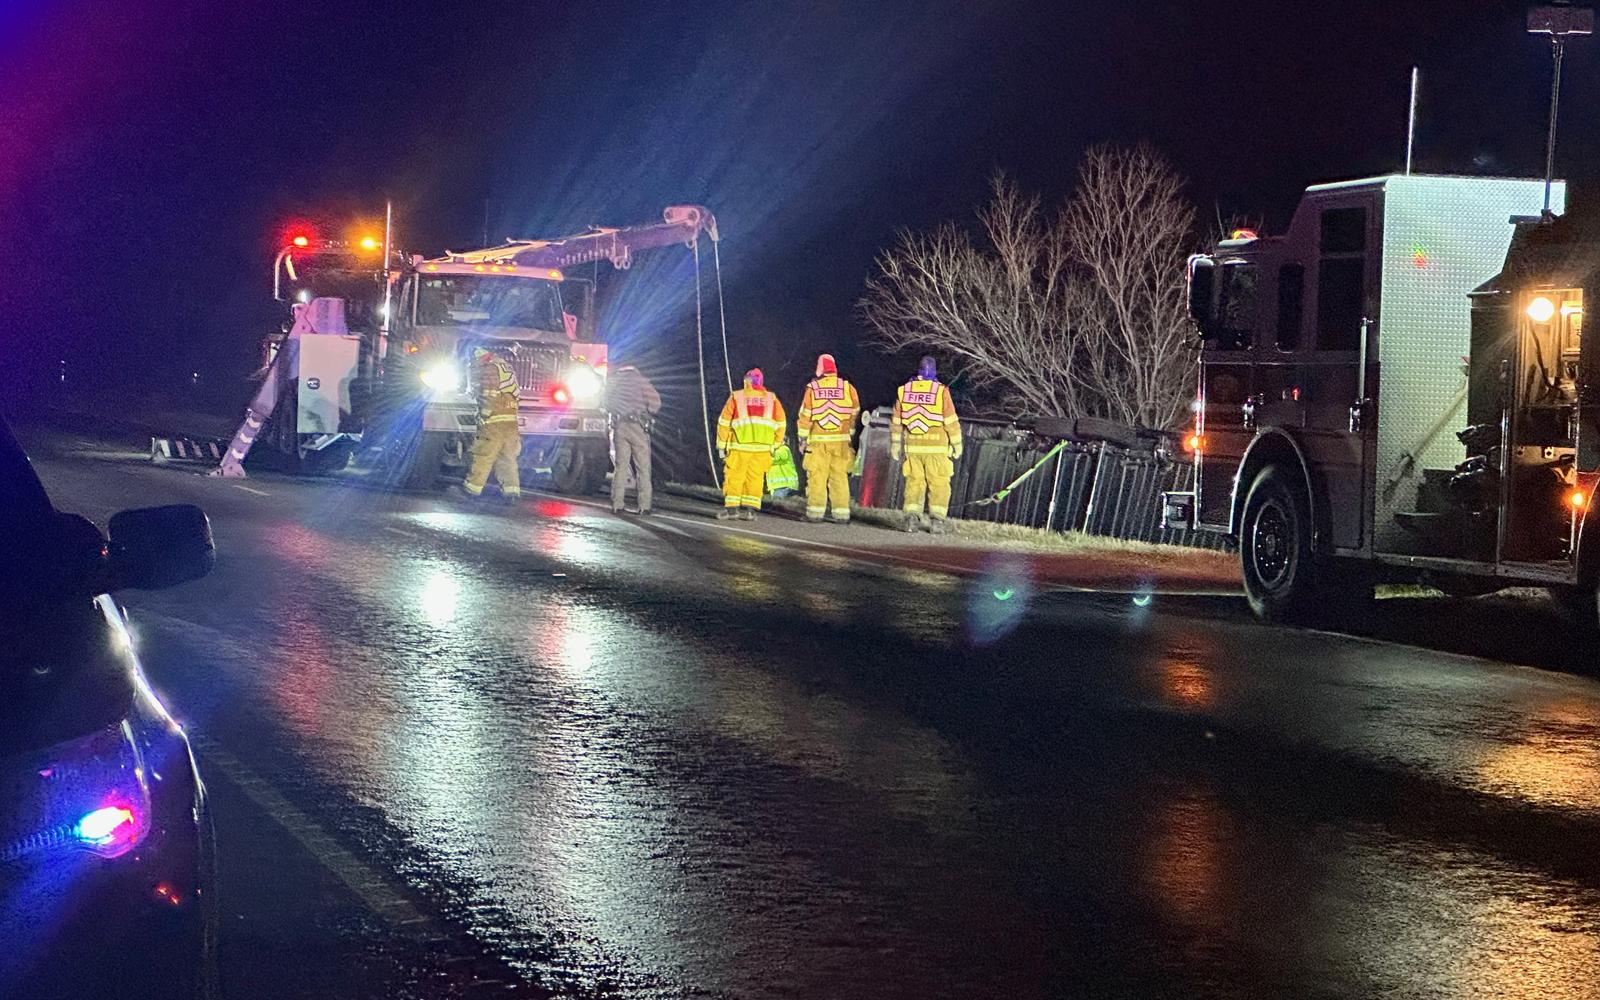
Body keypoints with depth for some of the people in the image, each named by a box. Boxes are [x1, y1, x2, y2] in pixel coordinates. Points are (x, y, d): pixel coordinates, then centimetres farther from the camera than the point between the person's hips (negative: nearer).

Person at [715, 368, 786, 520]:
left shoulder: (736, 397, 6)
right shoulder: (771, 399, 11)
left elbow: (724, 422, 4)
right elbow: (781, 423, 9)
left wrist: (721, 445, 10)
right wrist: (775, 445, 16)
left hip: (740, 445, -2)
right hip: (763, 447, 2)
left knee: (734, 475, 3)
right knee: (755, 477, 6)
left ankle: (731, 506, -3)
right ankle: (750, 508, 2)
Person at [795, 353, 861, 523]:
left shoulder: (812, 388, -2)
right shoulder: (848, 388, 2)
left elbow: (805, 415, 0)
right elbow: (855, 414, 7)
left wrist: (803, 439, 8)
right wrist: (850, 434, 18)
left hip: (818, 440, -2)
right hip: (841, 440, 2)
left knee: (816, 477, 3)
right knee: (840, 477, 5)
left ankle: (815, 512, 0)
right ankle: (842, 514, 3)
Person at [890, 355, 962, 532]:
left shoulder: (904, 391, 3)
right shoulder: (941, 391, -8)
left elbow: (896, 421, 9)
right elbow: (951, 421, -5)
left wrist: (895, 445, 18)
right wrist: (957, 444, 5)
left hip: (912, 446, 3)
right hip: (936, 447, -3)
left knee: (914, 482, 9)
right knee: (938, 484, 4)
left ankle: (912, 517, 1)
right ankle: (937, 519, 0)